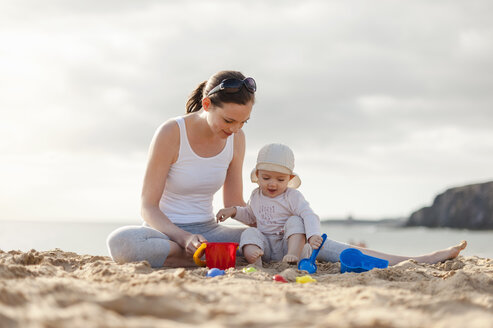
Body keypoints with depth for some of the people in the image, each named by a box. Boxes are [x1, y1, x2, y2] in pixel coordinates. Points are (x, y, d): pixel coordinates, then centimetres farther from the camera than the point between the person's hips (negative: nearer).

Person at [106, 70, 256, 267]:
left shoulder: (235, 138, 0)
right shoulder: (171, 133, -16)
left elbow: (234, 203, 8)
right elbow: (148, 207, -15)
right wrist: (184, 238, -32)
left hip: (207, 230, 4)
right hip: (167, 232, -3)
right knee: (120, 241, -39)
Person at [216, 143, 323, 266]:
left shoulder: (293, 197, -7)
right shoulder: (256, 196, 12)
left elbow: (309, 216, -21)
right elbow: (251, 216, 32)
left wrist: (313, 235, -40)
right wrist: (234, 210, 14)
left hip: (287, 244, -4)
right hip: (265, 244, 4)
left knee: (295, 221, -24)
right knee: (249, 233, -21)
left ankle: (293, 254, -42)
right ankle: (254, 258, -51)